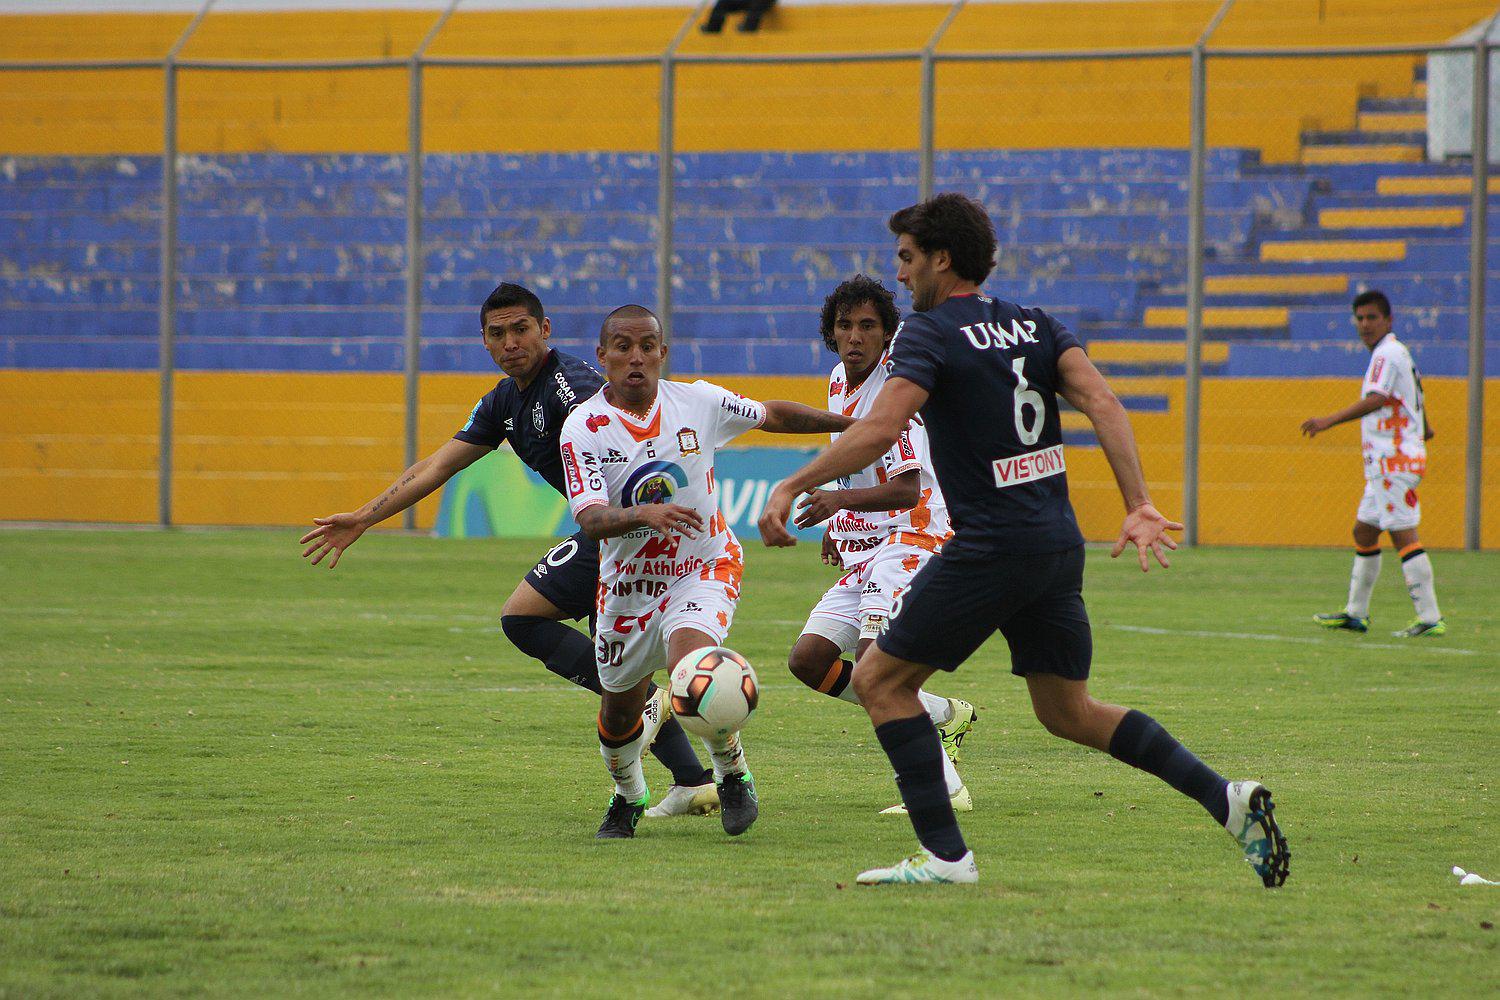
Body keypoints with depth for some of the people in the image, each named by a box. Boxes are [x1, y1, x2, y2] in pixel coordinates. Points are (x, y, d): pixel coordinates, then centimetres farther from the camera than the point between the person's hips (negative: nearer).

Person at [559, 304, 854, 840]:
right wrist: (645, 514, -48)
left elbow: (773, 415, 9)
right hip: (628, 584, 1)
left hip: (704, 568, -1)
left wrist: (856, 422, 16)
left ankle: (734, 776, -4)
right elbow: (590, 519, -28)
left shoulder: (698, 402, -10)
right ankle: (628, 797, 46)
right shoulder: (584, 428, -16)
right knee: (619, 713, 13)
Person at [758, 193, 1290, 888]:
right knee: (1069, 712, 18)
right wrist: (1139, 507, -5)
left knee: (879, 679, 5)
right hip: (1060, 544, 8)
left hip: (992, 546, -8)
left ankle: (945, 856, -3)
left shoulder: (929, 333, -7)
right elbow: (1101, 402, 1)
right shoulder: (1034, 326, 13)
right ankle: (1227, 799, 4)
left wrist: (791, 488, -16)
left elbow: (880, 429, -21)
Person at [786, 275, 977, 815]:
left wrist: (840, 499, -36)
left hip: (910, 538, -10)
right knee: (808, 659, 3)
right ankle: (945, 714, 14)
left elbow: (906, 490, -23)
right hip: (861, 548, 10)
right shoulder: (839, 383, 12)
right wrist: (837, 522, 25)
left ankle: (945, 787, -22)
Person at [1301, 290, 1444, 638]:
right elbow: (1416, 393, 33)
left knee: (1403, 536, -13)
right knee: (1364, 532, 16)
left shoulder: (1388, 354, -13)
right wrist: (1423, 428, 51)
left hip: (1395, 462, -11)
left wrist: (1329, 421, -37)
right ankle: (1356, 613, 24)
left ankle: (1430, 618, -16)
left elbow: (1375, 400, -28)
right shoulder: (1397, 353, 19)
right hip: (1384, 465, 11)